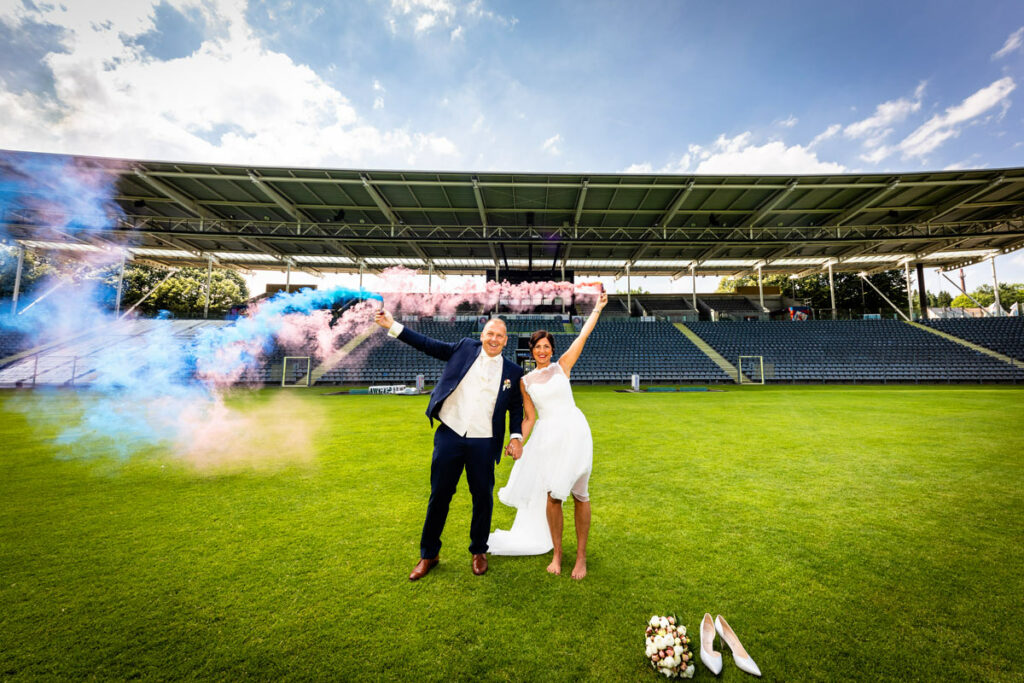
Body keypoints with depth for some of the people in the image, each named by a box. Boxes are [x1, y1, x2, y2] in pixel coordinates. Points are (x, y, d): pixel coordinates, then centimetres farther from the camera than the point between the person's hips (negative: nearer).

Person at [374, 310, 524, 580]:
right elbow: (429, 345, 4)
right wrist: (393, 326, 0)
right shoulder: (465, 348, 2)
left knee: (483, 498, 11)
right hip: (449, 436, 0)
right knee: (439, 496, 12)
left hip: (483, 444, 0)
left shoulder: (513, 372, 3)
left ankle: (479, 551, 37)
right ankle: (429, 555, 33)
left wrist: (516, 437, -4)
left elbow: (516, 408, 10)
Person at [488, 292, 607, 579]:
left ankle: (581, 555, 18)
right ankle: (556, 553, 20)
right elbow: (530, 418, 11)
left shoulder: (562, 366, 6)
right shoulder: (525, 381, 10)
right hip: (546, 436, 1)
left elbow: (584, 334, 3)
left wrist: (598, 307, 2)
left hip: (573, 431, -1)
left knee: (579, 493, 3)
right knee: (552, 495, 0)